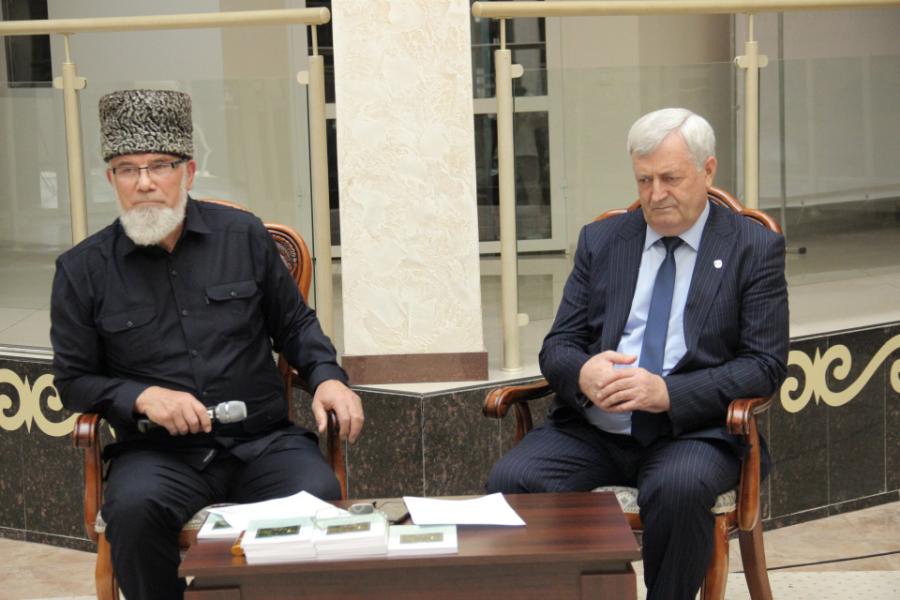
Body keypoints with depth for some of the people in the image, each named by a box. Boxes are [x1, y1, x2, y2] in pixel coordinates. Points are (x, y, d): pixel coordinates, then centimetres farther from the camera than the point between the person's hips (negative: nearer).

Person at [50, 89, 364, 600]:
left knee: (320, 497, -30)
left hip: (264, 441, 1)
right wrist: (142, 397, -10)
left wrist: (327, 377, -1)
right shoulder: (83, 270, 5)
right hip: (161, 453, -1)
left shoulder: (244, 236, 8)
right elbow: (74, 380, 9)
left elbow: (295, 323, 18)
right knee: (134, 507, -34)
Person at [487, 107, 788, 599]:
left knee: (679, 488, -37)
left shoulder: (754, 249, 5)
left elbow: (764, 365, -4)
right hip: (590, 430, 3)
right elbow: (557, 345, 12)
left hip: (690, 431, -3)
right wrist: (582, 372, -15)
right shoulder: (601, 241, 15)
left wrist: (668, 393, -19)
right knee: (510, 481, -25)